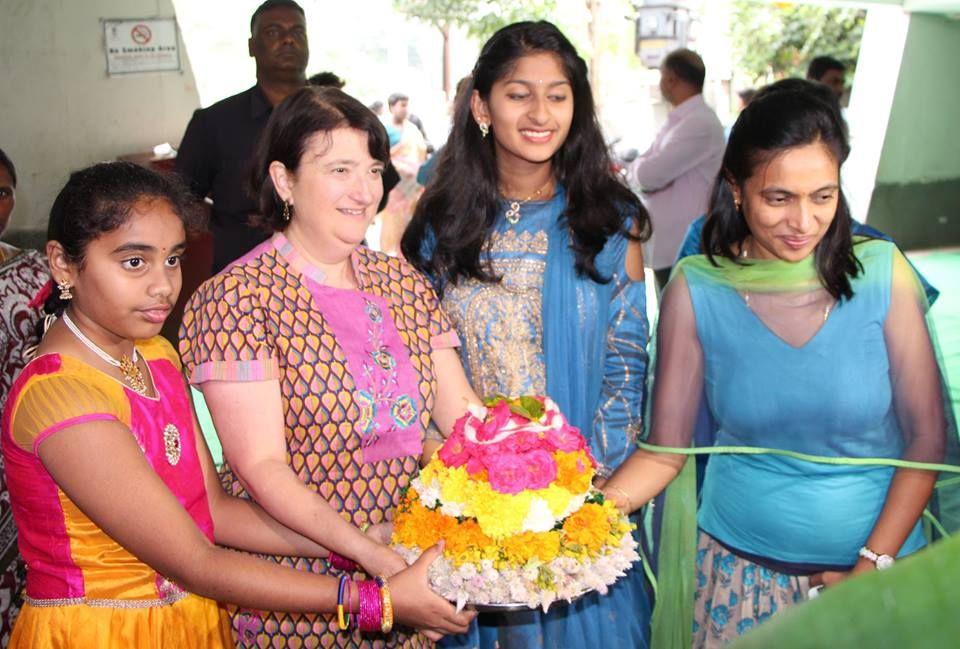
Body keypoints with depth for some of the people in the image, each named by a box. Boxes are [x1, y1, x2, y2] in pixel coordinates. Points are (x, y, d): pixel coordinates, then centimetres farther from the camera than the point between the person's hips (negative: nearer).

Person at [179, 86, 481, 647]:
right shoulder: (237, 299, -12)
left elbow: (462, 411, 1)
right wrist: (371, 553, -28)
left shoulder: (405, 285, 6)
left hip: (412, 578, 5)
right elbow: (261, 466, -17)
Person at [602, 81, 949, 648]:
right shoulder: (696, 290, -10)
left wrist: (873, 567, -10)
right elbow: (666, 449, -7)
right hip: (740, 568, 0)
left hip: (875, 561, 0)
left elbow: (927, 439, -6)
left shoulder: (881, 273, -10)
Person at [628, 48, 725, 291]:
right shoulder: (679, 121, 14)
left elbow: (650, 174, -24)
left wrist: (636, 166, -2)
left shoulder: (700, 124, -18)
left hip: (685, 251, -9)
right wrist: (644, 167, -11)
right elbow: (644, 173, 12)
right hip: (668, 245, 9)